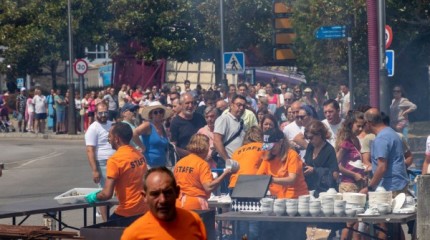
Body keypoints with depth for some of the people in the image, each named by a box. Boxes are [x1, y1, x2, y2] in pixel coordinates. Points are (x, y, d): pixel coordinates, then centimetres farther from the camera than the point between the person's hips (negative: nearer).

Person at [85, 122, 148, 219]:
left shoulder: (115, 160, -15)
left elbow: (107, 194, -20)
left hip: (128, 212, -7)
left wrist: (94, 196, 0)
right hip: (144, 210, 7)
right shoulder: (139, 155, 7)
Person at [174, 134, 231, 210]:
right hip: (195, 205, -6)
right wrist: (224, 175, -9)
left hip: (178, 204, 6)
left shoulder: (179, 163, 9)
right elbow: (208, 187, -16)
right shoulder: (202, 164, -9)